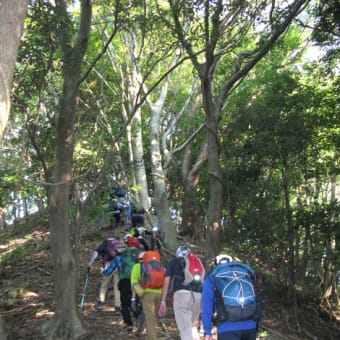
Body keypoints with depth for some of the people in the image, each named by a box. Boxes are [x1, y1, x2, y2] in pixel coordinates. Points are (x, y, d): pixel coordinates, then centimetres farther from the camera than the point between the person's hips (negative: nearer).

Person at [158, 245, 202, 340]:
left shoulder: (173, 262, 22)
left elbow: (166, 281, 11)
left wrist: (163, 302, 10)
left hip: (182, 293, -3)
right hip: (198, 295, 3)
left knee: (185, 329, -3)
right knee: (193, 326, 24)